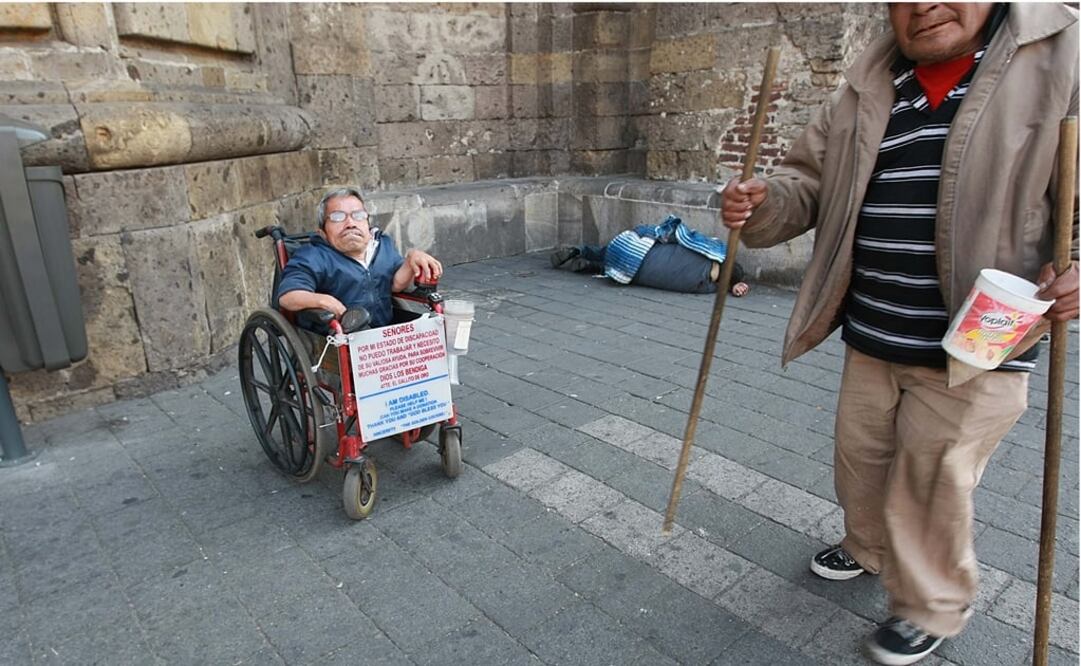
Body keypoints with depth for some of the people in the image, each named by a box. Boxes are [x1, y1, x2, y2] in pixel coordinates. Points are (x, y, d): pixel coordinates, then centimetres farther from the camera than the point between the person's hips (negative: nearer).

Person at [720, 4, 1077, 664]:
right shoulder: (869, 88, 7)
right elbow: (810, 179, 9)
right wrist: (763, 202, -12)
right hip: (871, 340, 5)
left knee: (930, 484, 6)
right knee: (861, 458, 21)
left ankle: (932, 609, 33)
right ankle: (870, 549, 50)